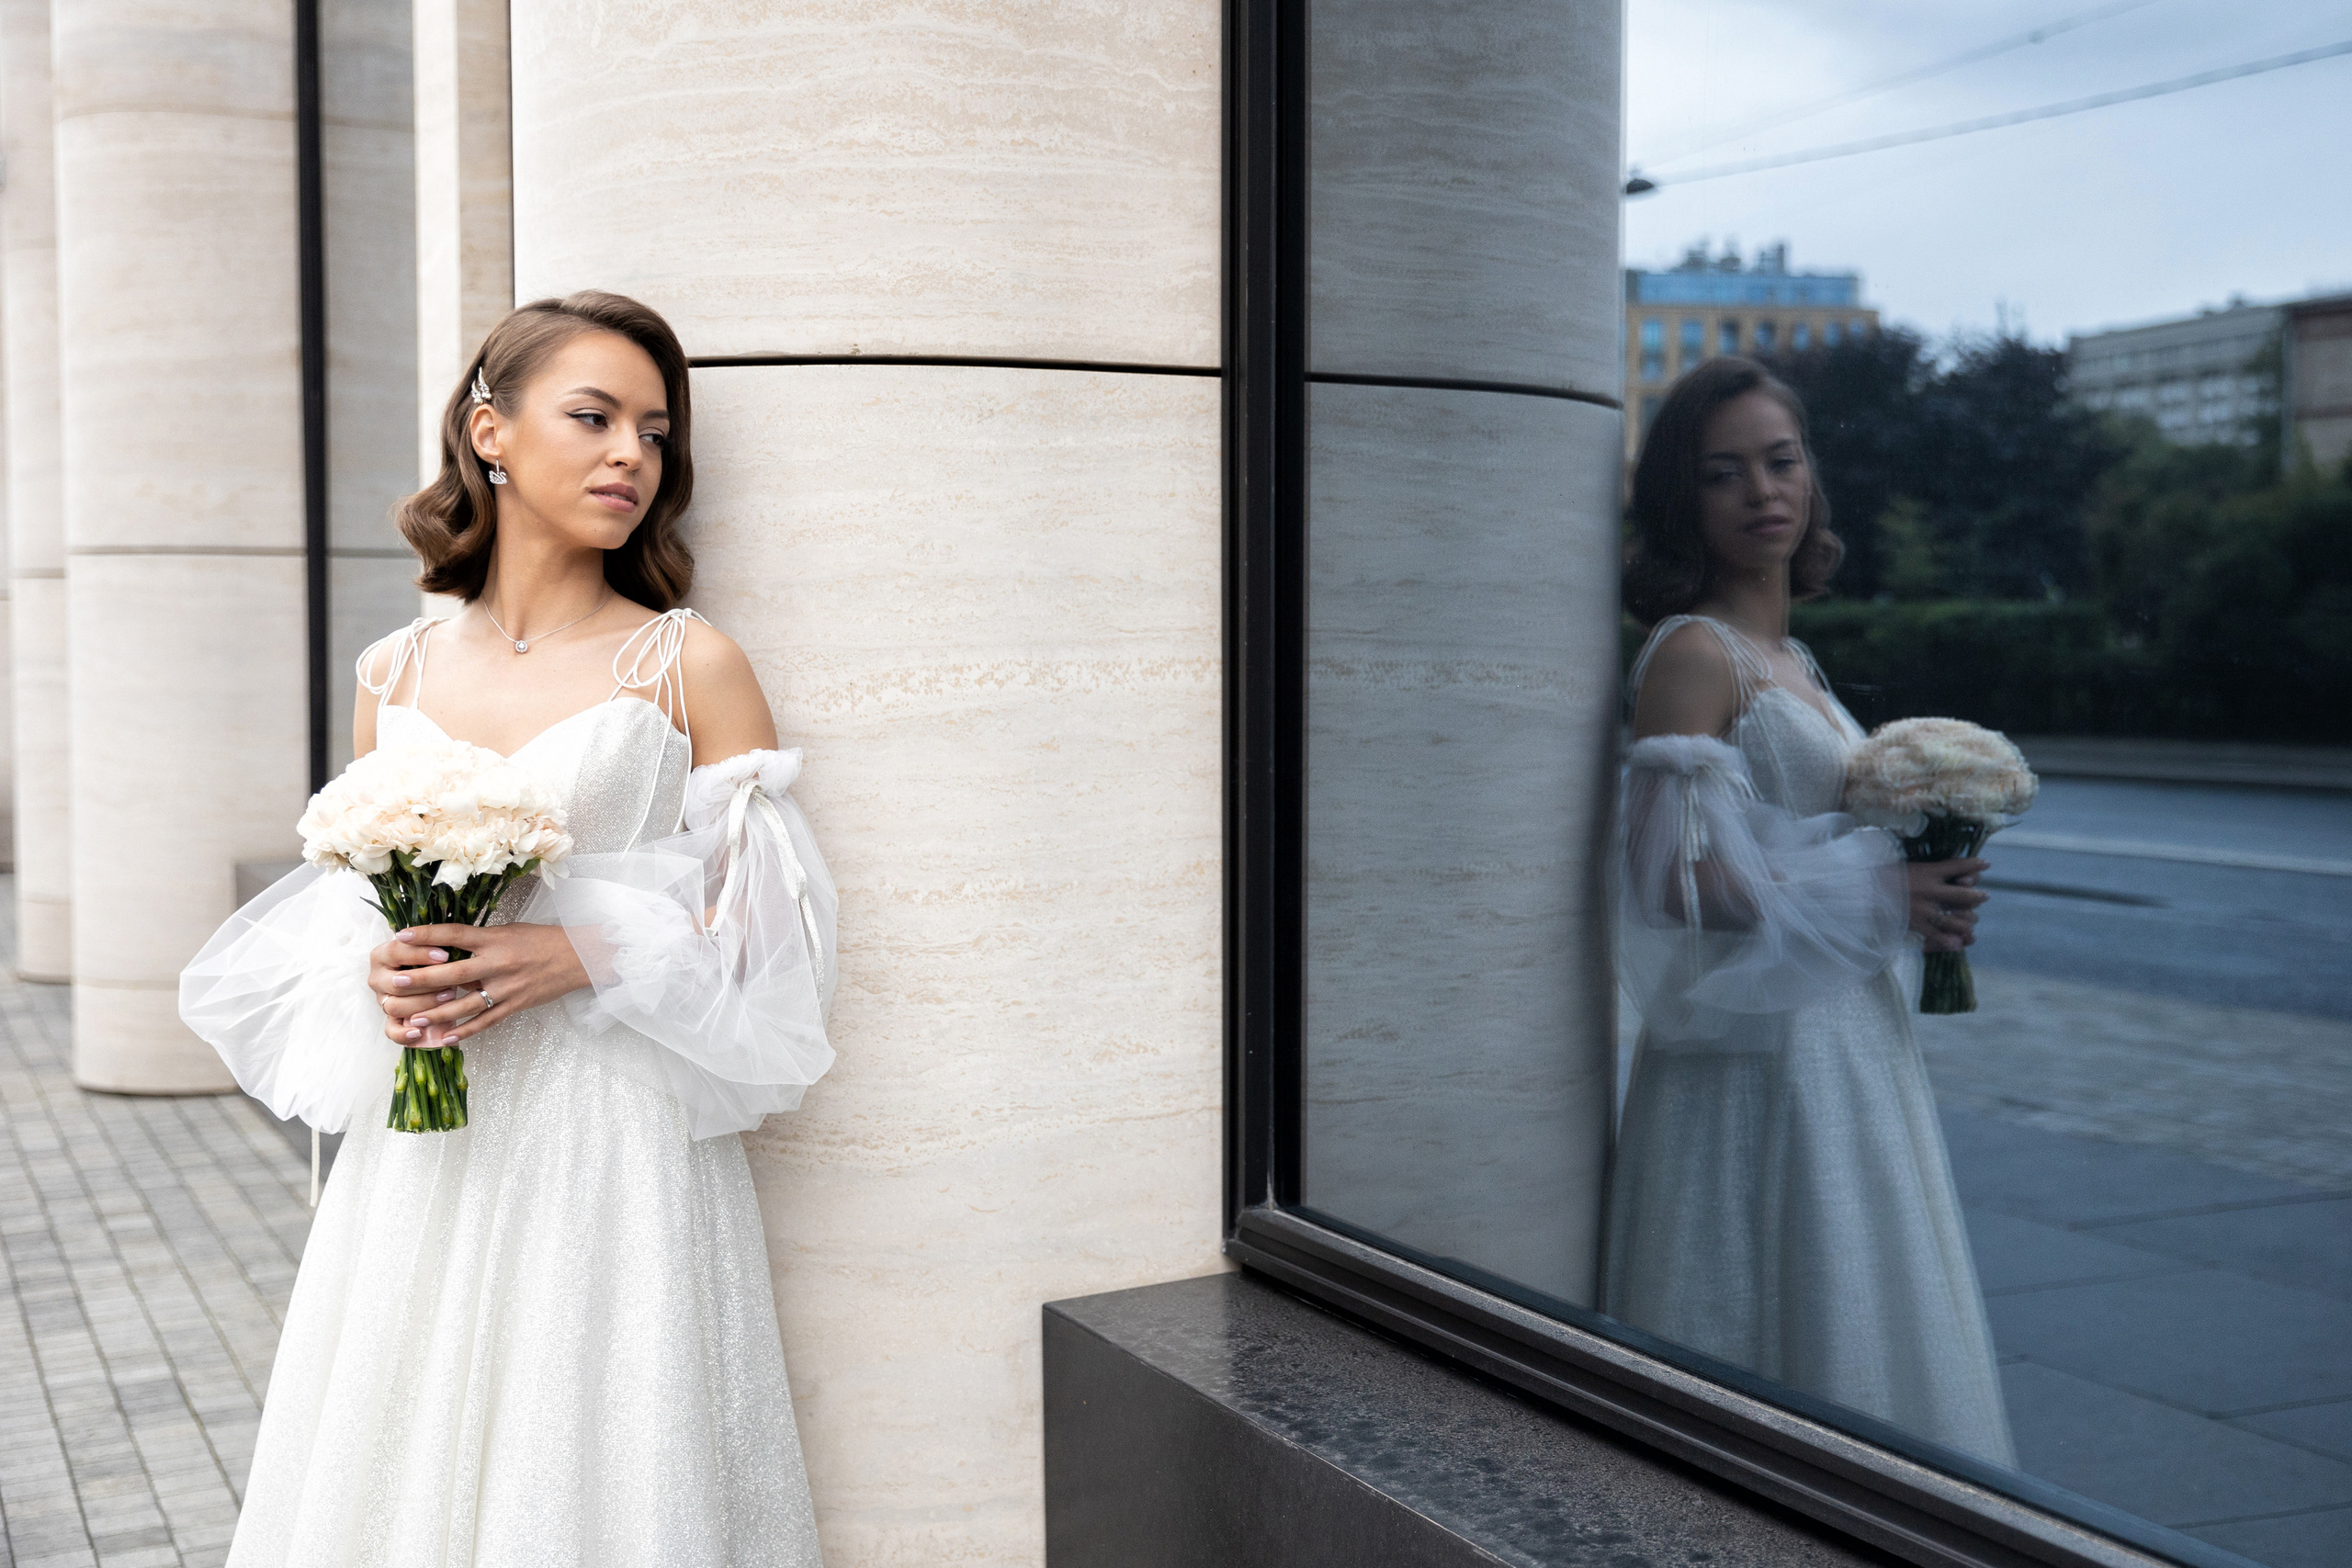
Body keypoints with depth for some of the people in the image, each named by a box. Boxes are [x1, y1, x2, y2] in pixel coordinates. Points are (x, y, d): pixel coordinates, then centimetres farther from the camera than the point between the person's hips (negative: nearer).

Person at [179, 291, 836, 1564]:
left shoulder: (690, 666, -3)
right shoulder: (395, 676, 8)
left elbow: (763, 930, -3)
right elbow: (347, 909, 16)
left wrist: (580, 955, -17)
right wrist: (377, 977, -6)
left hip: (613, 1155, -3)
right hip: (421, 1163, 4)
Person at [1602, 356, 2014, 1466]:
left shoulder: (1789, 657, 14)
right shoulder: (1694, 651, -13)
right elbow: (1675, 875, -22)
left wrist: (1920, 894, 4)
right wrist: (1876, 897, -15)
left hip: (1841, 1035, 9)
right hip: (1762, 1051, -9)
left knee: (1855, 1318, 14)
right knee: (1787, 1338, -1)